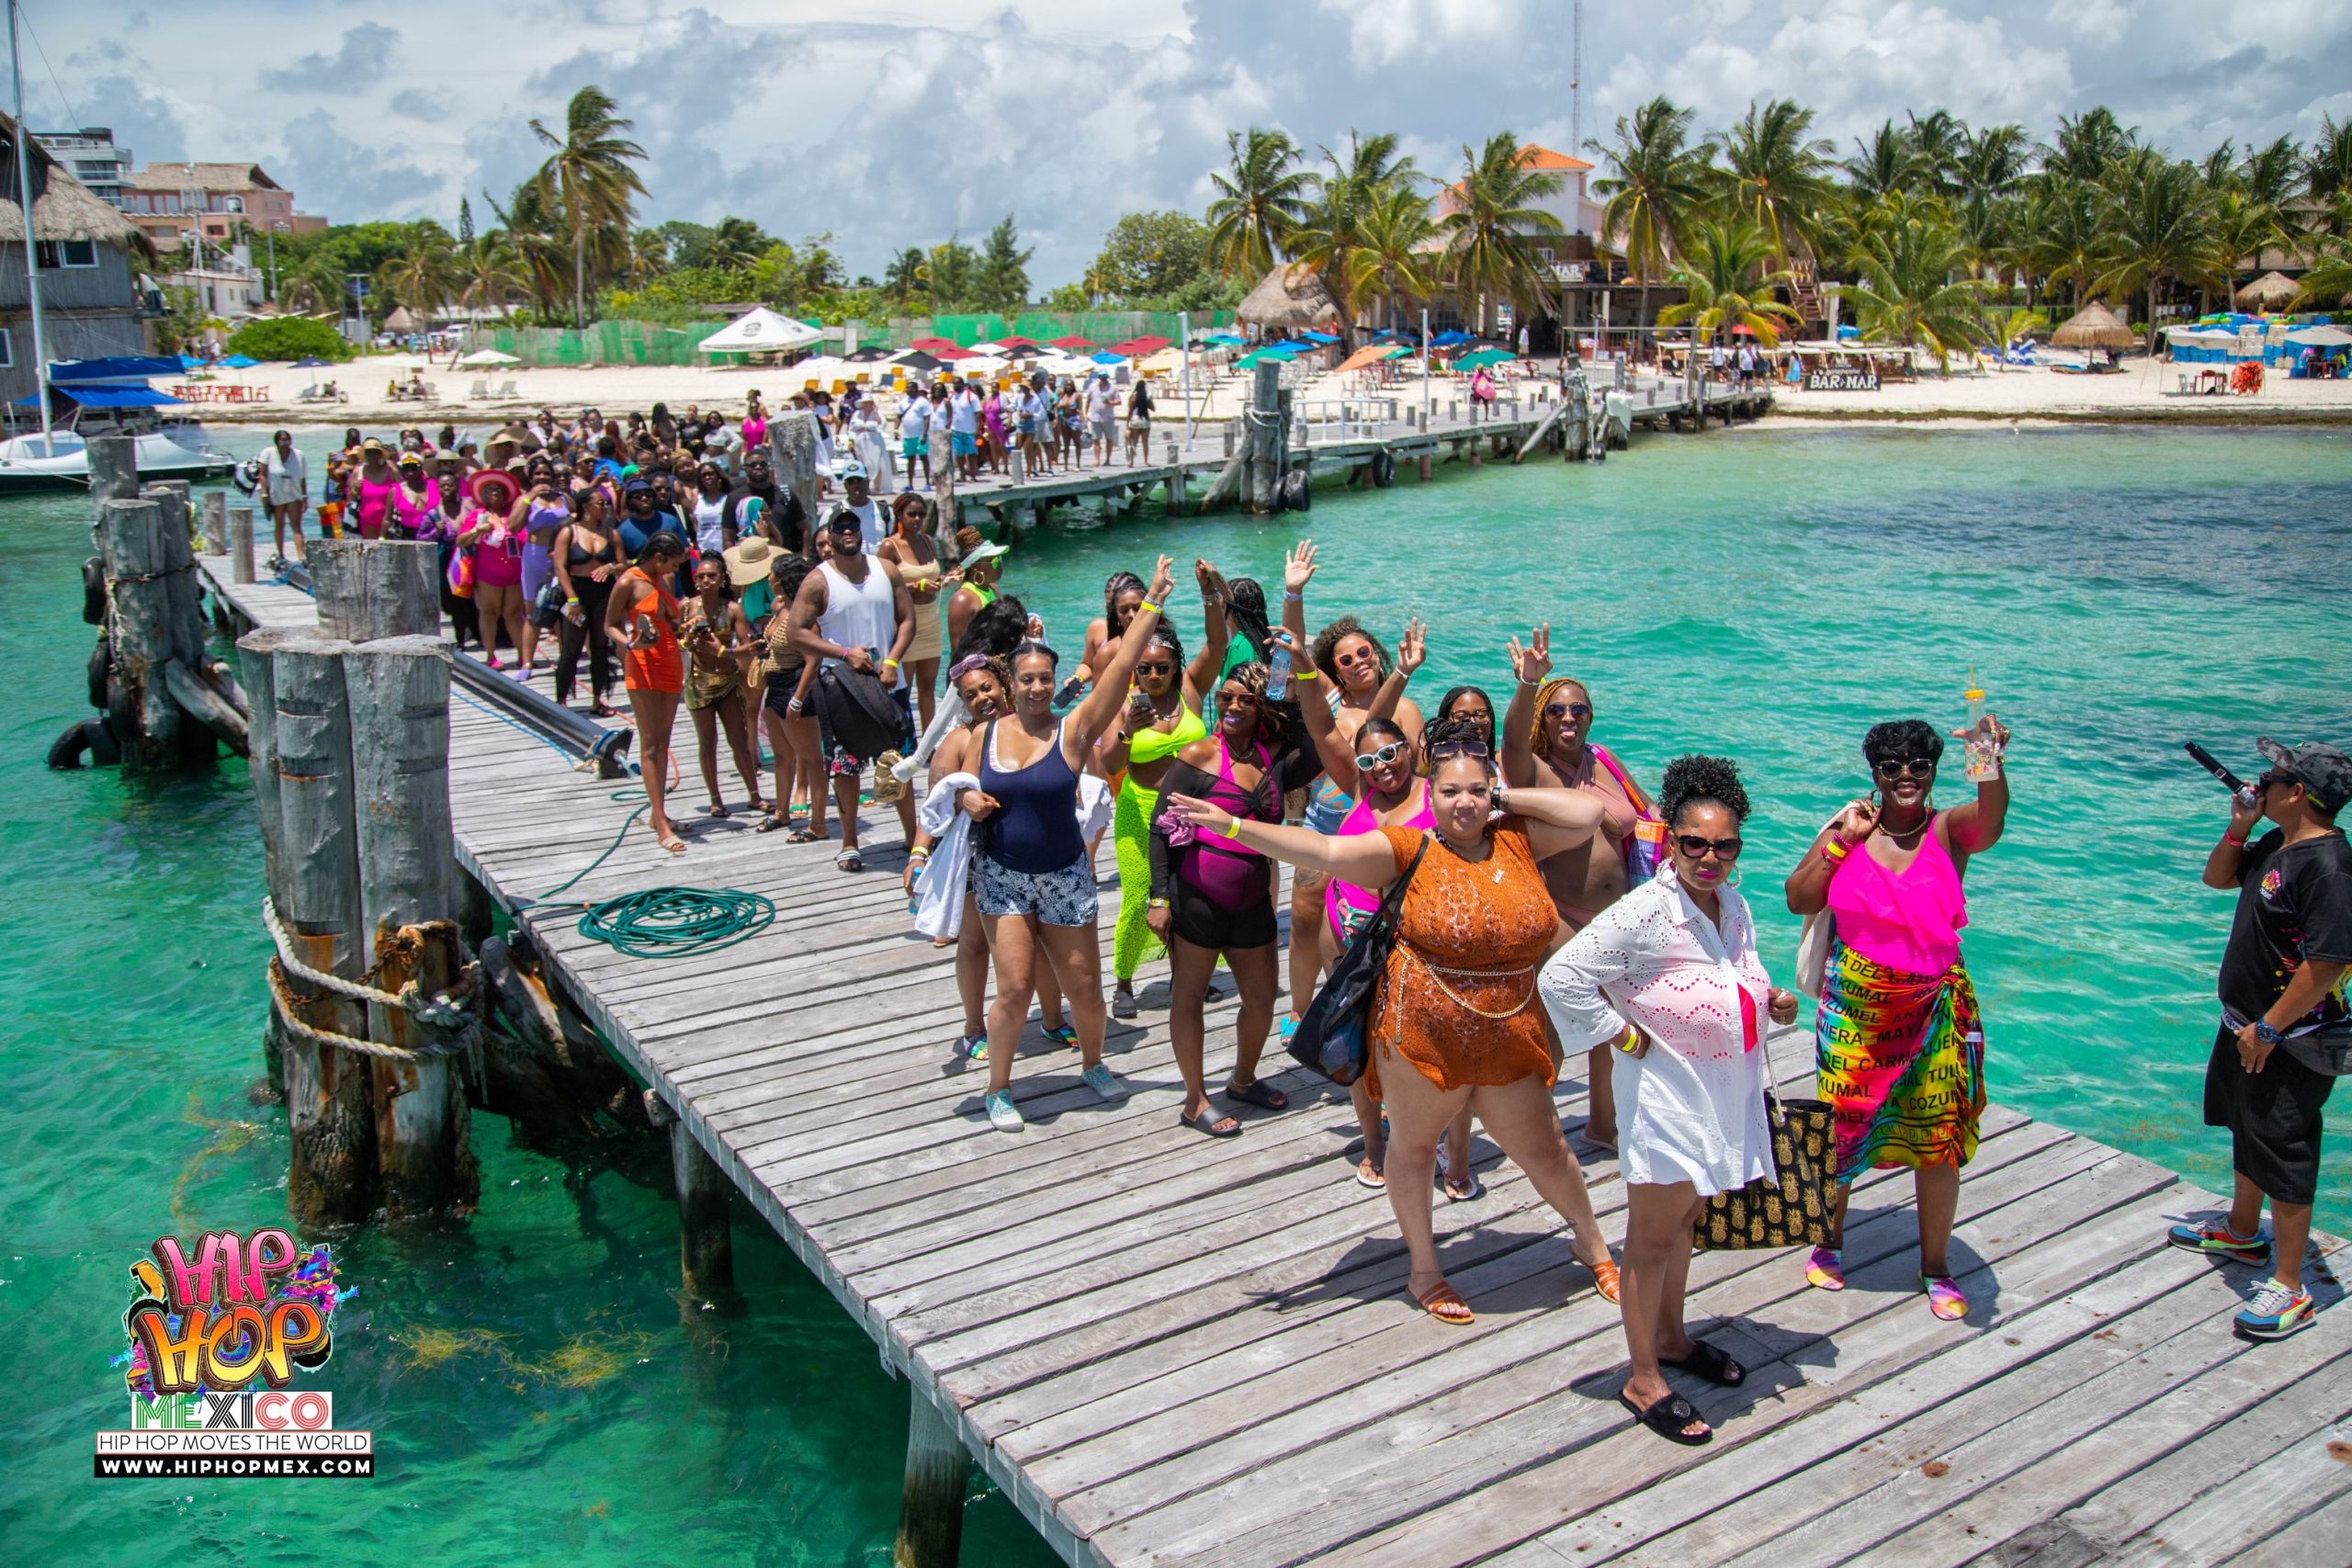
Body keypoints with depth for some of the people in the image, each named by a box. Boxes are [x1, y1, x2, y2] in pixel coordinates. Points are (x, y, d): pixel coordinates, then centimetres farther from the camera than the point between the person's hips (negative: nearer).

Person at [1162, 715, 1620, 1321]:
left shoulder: (1517, 839, 1)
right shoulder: (1410, 850, -10)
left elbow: (1589, 812, -2)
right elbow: (1325, 851, -20)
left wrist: (1506, 800, -4)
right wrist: (1231, 825, -29)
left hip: (1509, 1040, 3)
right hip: (1421, 1036, -2)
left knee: (1544, 1152, 17)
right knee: (1413, 1146, 14)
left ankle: (1593, 1245, 44)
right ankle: (1424, 1270, 35)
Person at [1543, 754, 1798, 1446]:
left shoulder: (1734, 905, 4)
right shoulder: (1645, 911, -22)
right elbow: (1561, 977, -26)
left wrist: (1774, 1001, 3)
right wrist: (1626, 1038, -20)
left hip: (1724, 1094, 8)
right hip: (1665, 1096, -8)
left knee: (1686, 1218, 22)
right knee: (1654, 1236, 3)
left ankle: (1670, 1337, 42)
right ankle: (1642, 1380, 15)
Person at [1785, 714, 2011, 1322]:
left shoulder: (1950, 830, -4)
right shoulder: (1849, 828, 1)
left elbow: (1991, 820, -28)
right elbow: (1799, 901, -5)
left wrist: (1990, 765, -47)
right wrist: (1842, 841, -13)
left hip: (1933, 1008, -1)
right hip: (1854, 1004, 1)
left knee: (1938, 1134, 5)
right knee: (1841, 1126, 10)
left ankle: (1935, 1265, 23)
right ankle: (1830, 1240, 33)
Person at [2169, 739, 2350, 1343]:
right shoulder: (2276, 845, 3)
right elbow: (2218, 878, 20)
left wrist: (2268, 1029, -24)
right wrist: (2239, 827, 2)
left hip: (2291, 1043, -11)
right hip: (2247, 1023, 11)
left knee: (2285, 1157, -2)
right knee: (2248, 1131, 26)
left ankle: (2290, 1288, 8)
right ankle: (2242, 1232, 46)